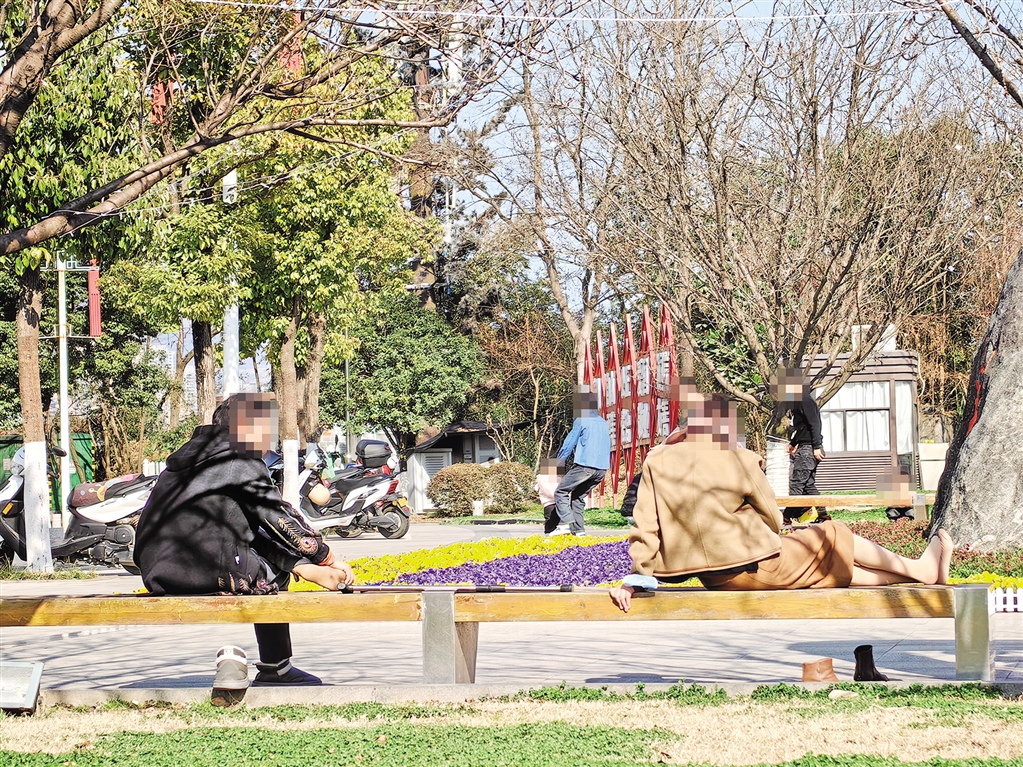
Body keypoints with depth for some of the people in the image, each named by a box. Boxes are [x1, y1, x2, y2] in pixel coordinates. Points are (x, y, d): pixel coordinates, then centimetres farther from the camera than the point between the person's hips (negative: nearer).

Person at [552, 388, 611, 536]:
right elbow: (607, 447, 24)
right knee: (578, 496, 18)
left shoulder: (581, 421, -3)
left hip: (585, 465, -7)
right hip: (602, 468, 7)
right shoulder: (604, 424, 18)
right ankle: (578, 529, 7)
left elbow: (568, 444, -1)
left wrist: (558, 463, 9)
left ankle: (565, 523, -18)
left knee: (561, 492, 1)